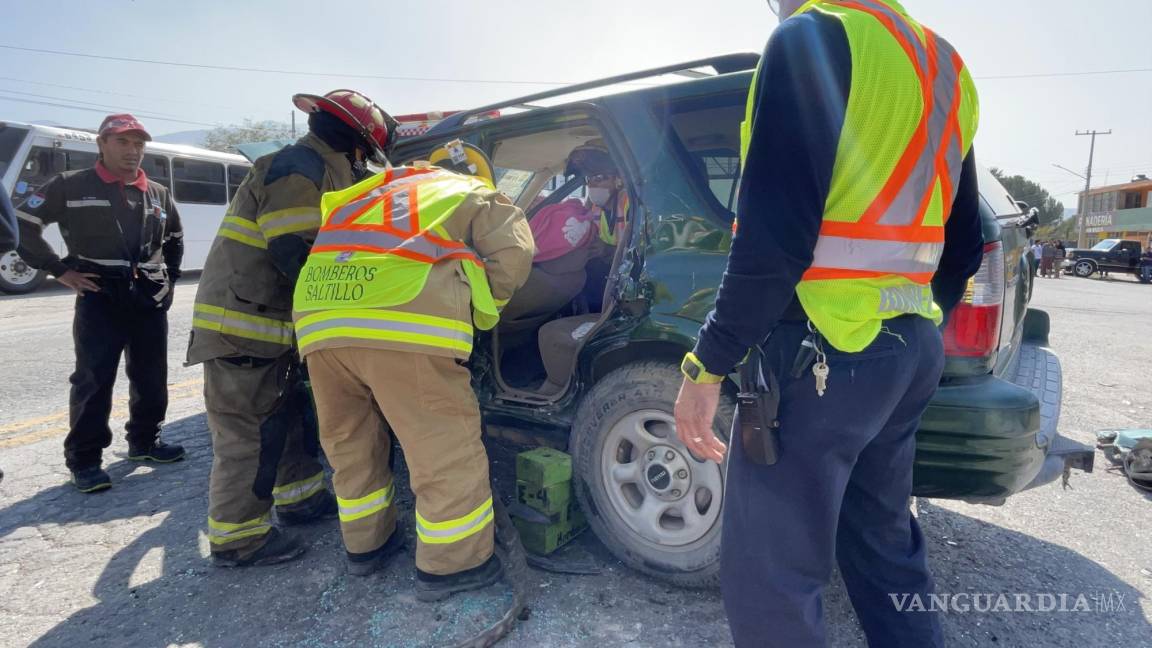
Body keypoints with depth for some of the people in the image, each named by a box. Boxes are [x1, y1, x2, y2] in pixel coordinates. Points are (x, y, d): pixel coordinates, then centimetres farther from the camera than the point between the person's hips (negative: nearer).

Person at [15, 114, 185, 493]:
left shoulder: (158, 194, 13)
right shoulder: (71, 186, 0)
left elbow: (175, 239, 27)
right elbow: (22, 224, 1)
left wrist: (169, 278, 16)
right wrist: (60, 270, -5)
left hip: (150, 297, 5)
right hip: (99, 297, -4)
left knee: (151, 377, 10)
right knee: (94, 379, -4)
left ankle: (144, 442, 26)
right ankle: (84, 459, 6)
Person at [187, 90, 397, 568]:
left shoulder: (323, 171, 19)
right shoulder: (302, 166, -15)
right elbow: (292, 251, -24)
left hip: (266, 325, 11)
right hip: (241, 324, -11)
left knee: (289, 415, 19)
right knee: (250, 432, -4)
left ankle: (300, 498, 34)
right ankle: (237, 538, 8)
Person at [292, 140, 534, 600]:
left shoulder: (378, 189, 37)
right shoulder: (478, 196, 22)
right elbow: (513, 259, 7)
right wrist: (479, 309, 22)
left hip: (320, 319, 7)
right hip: (404, 322, -6)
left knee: (350, 442, 22)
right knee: (446, 450, 7)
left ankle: (365, 545, 37)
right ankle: (450, 564, 18)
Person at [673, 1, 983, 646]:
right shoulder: (946, 67, 18)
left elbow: (773, 232, -19)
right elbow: (962, 244, 20)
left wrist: (708, 363, -14)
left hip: (823, 354, -9)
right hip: (912, 350, 10)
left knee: (768, 580, 2)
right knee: (885, 547, 23)